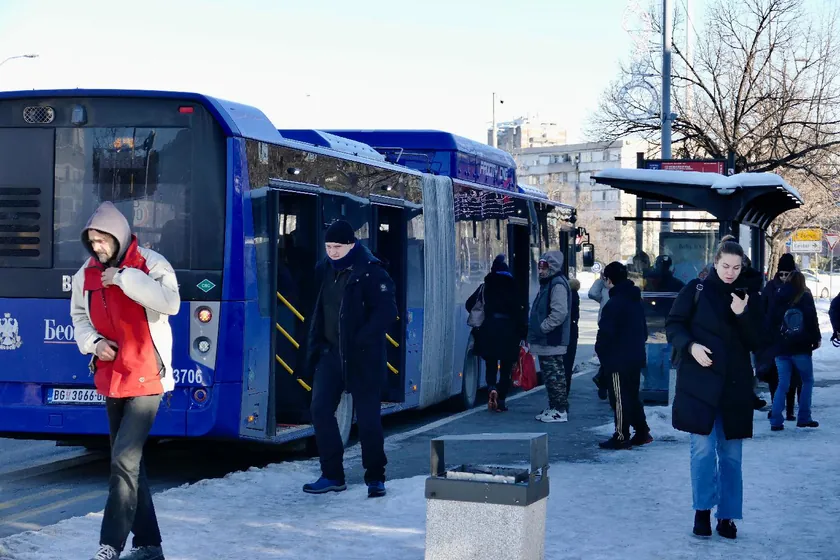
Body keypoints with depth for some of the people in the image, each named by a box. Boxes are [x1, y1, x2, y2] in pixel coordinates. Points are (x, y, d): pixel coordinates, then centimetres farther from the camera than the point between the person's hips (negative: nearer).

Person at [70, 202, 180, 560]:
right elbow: (79, 316, 17)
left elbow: (171, 303, -26)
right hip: (111, 380, 7)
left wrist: (124, 278, -25)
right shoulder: (87, 274, 6)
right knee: (129, 462, 12)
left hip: (146, 379, -7)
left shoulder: (149, 264, -10)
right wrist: (94, 342, -3)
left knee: (124, 460, -15)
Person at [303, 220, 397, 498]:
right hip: (331, 353, 6)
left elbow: (387, 312, -16)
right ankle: (332, 475, 10)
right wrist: (315, 344, 8)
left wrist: (361, 341, -21)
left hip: (363, 357, -6)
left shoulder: (371, 272, -11)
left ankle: (375, 478, 12)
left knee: (368, 417, -1)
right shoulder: (325, 270, 8)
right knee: (320, 410, 0)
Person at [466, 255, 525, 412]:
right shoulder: (512, 289, -3)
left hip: (488, 331, 2)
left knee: (490, 364, 12)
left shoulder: (485, 287, 3)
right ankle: (501, 400, 3)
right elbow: (518, 311, -10)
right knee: (506, 367, 8)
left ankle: (491, 388, -16)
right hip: (509, 332, -1)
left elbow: (470, 304, 1)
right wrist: (522, 333, -5)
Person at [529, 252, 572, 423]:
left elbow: (559, 313, -24)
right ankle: (554, 407, 21)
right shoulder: (547, 283, 19)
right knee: (550, 376, 15)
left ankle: (561, 410, -6)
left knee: (555, 376, -8)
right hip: (546, 341, 11)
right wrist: (534, 329, 17)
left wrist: (542, 328, -20)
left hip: (553, 342, -11)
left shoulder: (558, 285, -14)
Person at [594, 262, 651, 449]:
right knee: (633, 396, 18)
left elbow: (605, 333, -18)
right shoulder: (636, 301, 9)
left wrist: (600, 351, -2)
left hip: (618, 360, -8)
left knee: (620, 399, -2)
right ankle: (642, 432, 21)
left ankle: (621, 437, 2)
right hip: (636, 357, 8)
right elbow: (644, 330, 17)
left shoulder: (614, 304, -18)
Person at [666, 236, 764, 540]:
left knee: (731, 453, 6)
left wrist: (743, 314, -14)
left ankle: (727, 516, 15)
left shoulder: (750, 297, 6)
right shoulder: (696, 289, -1)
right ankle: (702, 512, 7)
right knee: (703, 449, -5)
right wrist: (691, 345, -17)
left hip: (735, 385, 3)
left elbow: (757, 341, 2)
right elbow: (674, 324, 1)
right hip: (700, 381, -2)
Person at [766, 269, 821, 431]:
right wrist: (817, 339, 4)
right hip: (801, 347, -3)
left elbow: (770, 321, 5)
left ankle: (776, 421, -3)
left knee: (782, 384, 7)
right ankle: (804, 418, 9)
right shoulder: (805, 297, -4)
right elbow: (812, 319, -8)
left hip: (781, 348, 3)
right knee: (807, 381, 13)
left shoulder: (779, 298, 5)